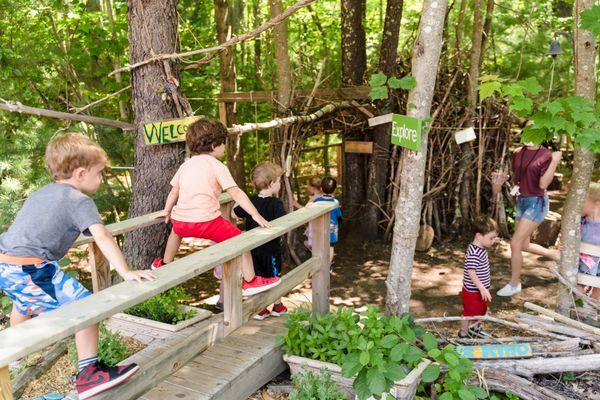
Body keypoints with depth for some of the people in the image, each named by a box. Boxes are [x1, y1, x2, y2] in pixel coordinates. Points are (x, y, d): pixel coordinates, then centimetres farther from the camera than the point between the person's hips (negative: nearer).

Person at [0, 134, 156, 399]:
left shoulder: (39, 194, 19)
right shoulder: (79, 200, -7)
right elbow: (102, 237, -19)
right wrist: (126, 272, -21)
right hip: (30, 269, -9)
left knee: (24, 302, 37)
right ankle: (89, 374, -6)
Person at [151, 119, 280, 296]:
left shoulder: (185, 165, 16)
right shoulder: (216, 165, -2)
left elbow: (174, 191, 25)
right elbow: (236, 193, -10)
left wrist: (167, 211, 41)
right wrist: (256, 215, -10)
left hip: (181, 220, 7)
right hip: (206, 221, -7)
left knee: (177, 230, 40)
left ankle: (165, 264, 58)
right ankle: (250, 281, 2)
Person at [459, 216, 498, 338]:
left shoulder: (481, 249, 3)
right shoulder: (474, 253, -29)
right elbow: (471, 272, -31)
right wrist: (482, 288, -29)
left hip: (481, 289, 10)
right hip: (472, 291, -10)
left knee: (480, 311, 25)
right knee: (469, 313, 7)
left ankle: (475, 329, 45)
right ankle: (463, 334, 24)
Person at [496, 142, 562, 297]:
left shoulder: (546, 156, -13)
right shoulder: (518, 153, 4)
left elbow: (543, 184, -22)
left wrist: (555, 163, -27)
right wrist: (516, 186, 1)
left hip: (537, 203, -7)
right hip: (522, 202, 7)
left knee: (515, 243, -8)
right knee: (524, 245, 16)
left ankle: (514, 284, 10)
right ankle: (556, 255, 40)